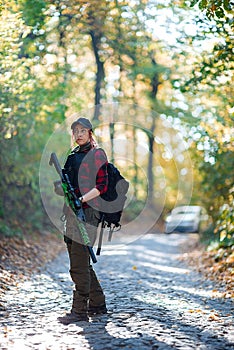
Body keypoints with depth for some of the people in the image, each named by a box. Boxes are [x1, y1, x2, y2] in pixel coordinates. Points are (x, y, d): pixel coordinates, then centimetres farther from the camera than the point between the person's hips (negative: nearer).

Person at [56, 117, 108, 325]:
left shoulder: (97, 154, -3)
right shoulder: (72, 155, 19)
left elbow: (102, 186, -9)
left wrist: (81, 199, -20)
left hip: (87, 212, -8)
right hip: (72, 213, 8)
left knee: (79, 265, -10)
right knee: (82, 262, 12)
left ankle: (79, 311, -6)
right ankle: (98, 304, 24)